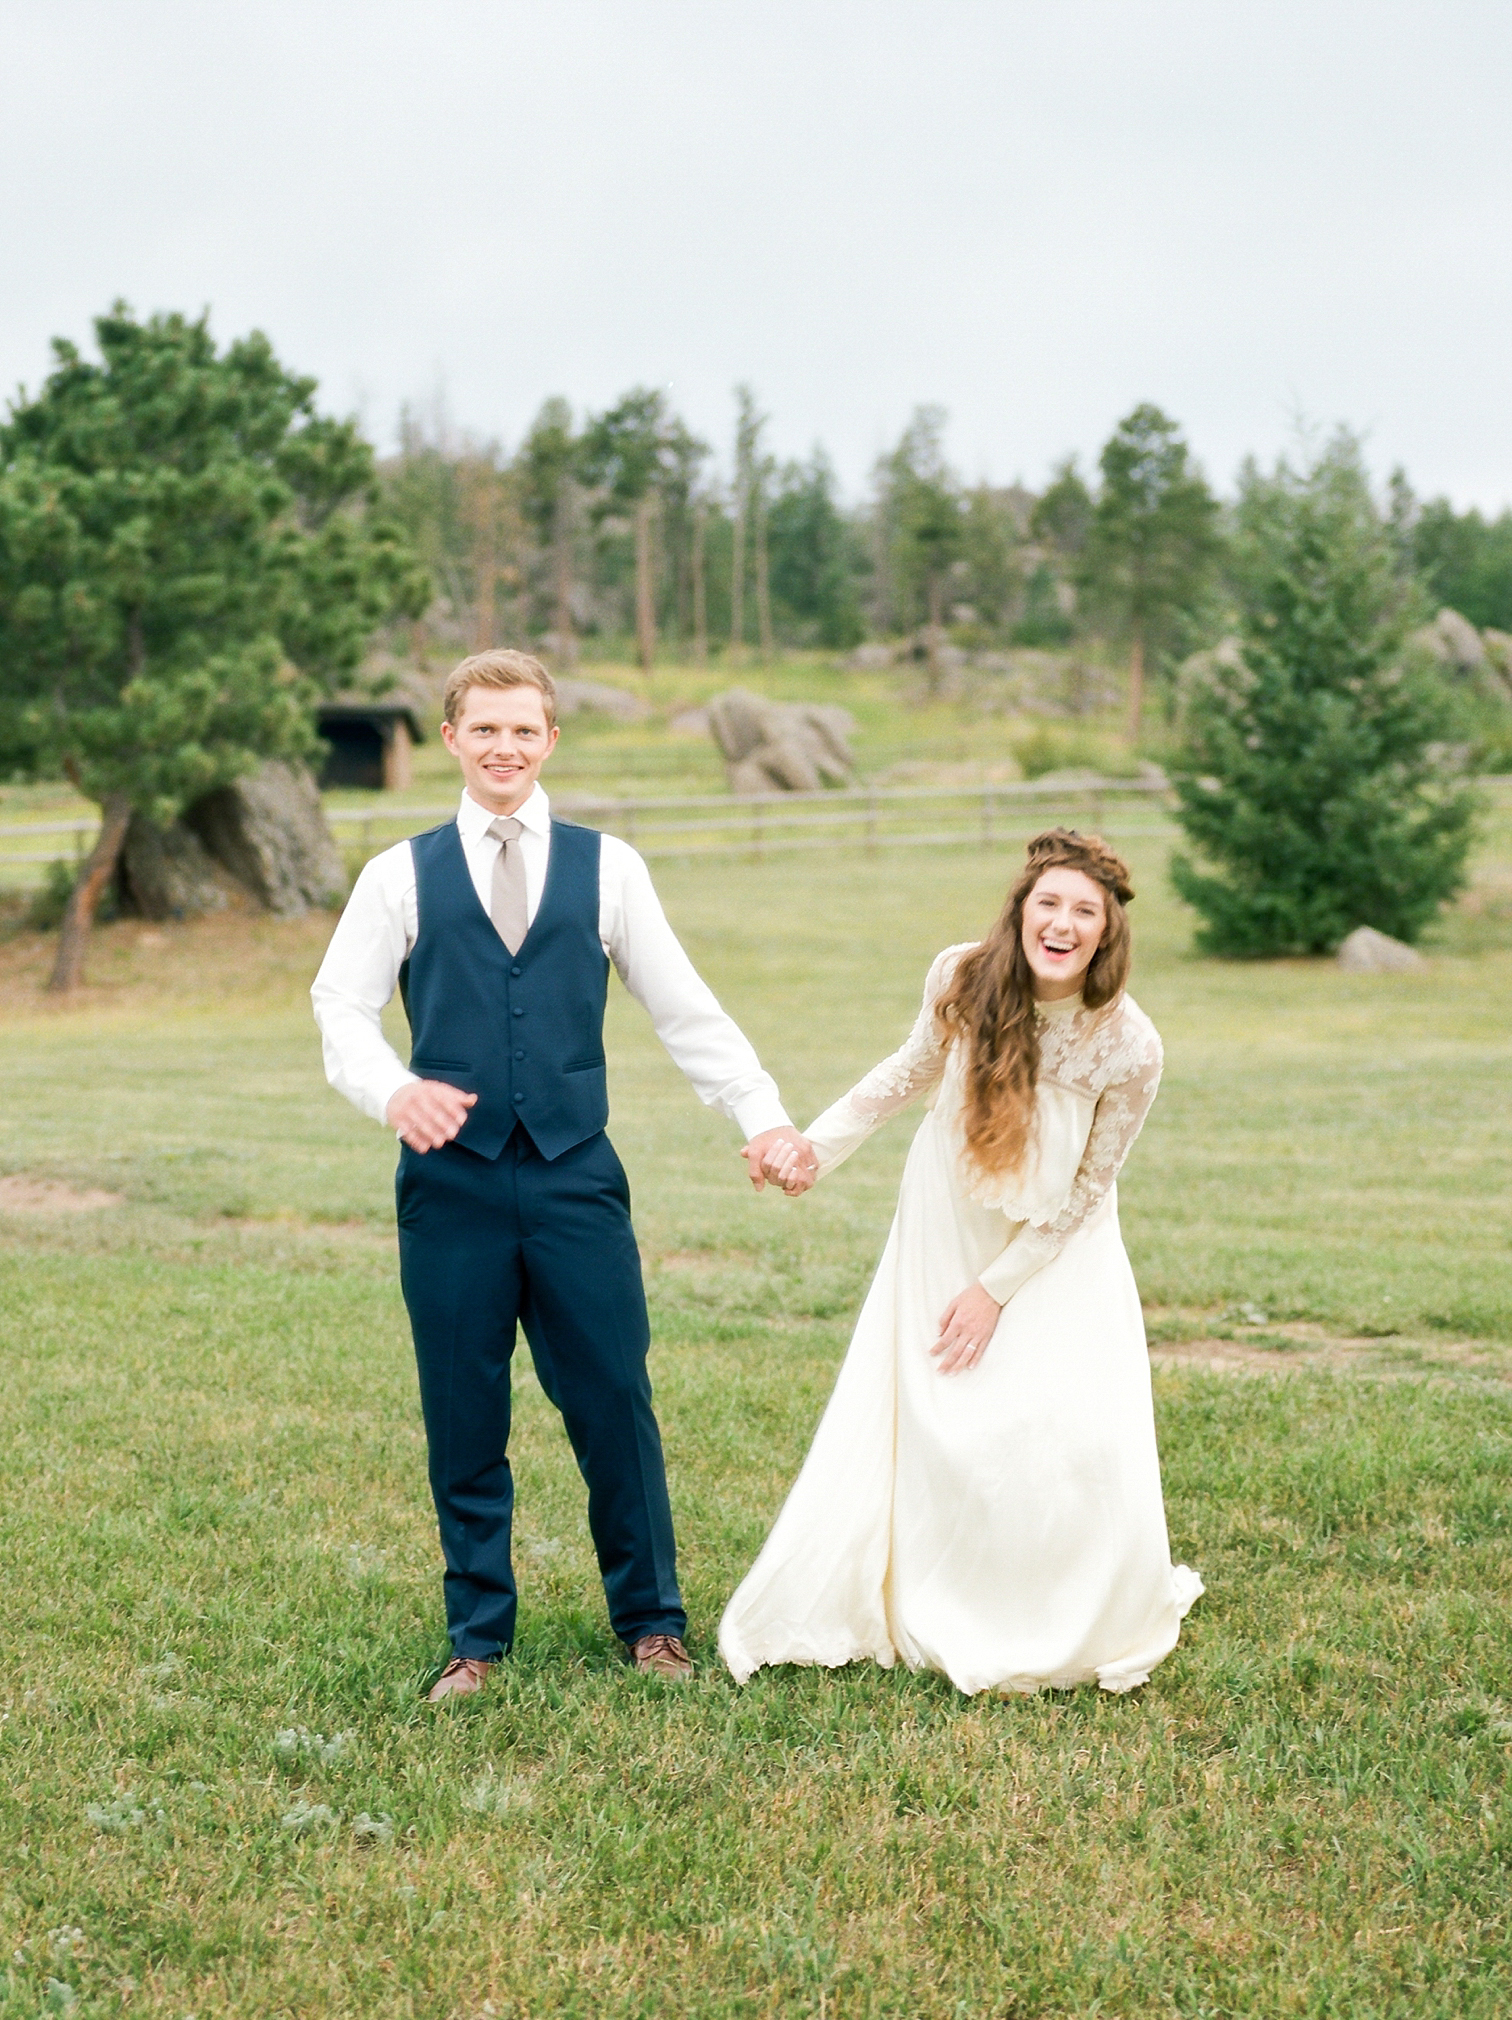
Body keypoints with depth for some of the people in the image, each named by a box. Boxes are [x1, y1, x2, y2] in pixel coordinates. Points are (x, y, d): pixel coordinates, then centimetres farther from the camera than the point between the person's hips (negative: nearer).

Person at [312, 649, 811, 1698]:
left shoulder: (607, 867, 9)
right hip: (451, 1181, 0)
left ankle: (652, 1622, 20)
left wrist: (767, 1115, -1)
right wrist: (394, 1090, -21)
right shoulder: (402, 875, 7)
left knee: (617, 1404, 2)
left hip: (576, 1176, 0)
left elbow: (686, 1010, 8)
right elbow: (343, 1008, 0)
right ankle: (478, 1638, 21)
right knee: (465, 1419, 6)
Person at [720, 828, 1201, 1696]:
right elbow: (916, 1069, 3)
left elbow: (1086, 1192, -13)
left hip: (1057, 1252, -2)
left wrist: (997, 1290, -11)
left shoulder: (1129, 1047, -24)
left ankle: (1078, 1632, 14)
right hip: (946, 1229, 2)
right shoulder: (963, 980, -19)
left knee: (1075, 1442, -10)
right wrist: (819, 1146, -2)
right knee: (930, 1435, 4)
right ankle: (937, 1622, 21)